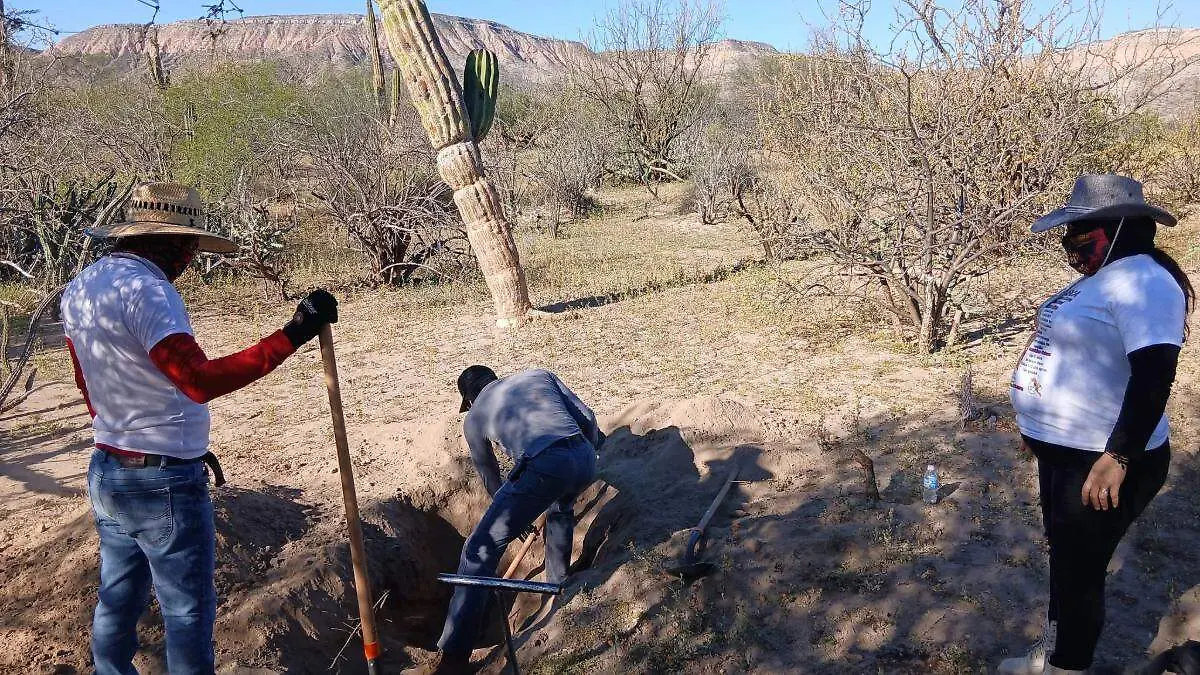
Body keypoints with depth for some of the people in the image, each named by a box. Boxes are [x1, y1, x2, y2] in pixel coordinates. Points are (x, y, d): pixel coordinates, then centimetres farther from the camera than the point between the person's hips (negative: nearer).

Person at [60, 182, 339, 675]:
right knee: (188, 611, 6)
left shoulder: (79, 288, 8)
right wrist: (292, 335, -35)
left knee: (117, 601, 22)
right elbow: (200, 380, -34)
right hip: (165, 485, -9)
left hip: (106, 472, 9)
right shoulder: (145, 288, -21)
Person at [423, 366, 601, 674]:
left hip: (543, 467, -5)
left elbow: (489, 476, 35)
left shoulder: (473, 418, 23)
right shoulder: (539, 375, 28)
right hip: (584, 458, 5)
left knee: (480, 549, 4)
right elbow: (586, 417, 21)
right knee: (561, 508, 40)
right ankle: (558, 585, 51)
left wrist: (514, 515, 51)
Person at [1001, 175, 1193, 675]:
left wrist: (1117, 457, -29)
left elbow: (1153, 376, -28)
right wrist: (1040, 426, 24)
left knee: (1078, 571, 3)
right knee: (1063, 558, 23)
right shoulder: (1101, 277, 11)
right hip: (1064, 451, 11)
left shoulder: (1143, 281, -21)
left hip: (1099, 462, -11)